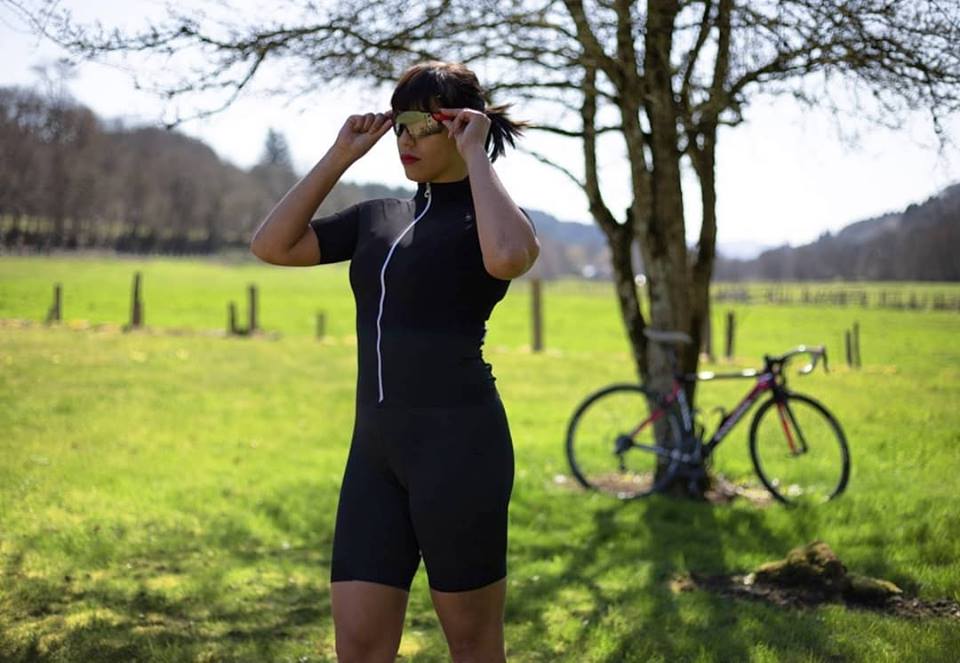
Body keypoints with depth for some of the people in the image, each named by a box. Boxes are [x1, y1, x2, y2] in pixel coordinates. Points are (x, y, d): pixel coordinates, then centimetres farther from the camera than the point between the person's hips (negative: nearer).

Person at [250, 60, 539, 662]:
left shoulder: (490, 212, -2)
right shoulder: (378, 218, 16)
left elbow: (508, 257, -27)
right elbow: (273, 245, 9)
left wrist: (476, 156, -15)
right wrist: (340, 157, 7)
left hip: (458, 441, -6)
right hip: (376, 446, 6)